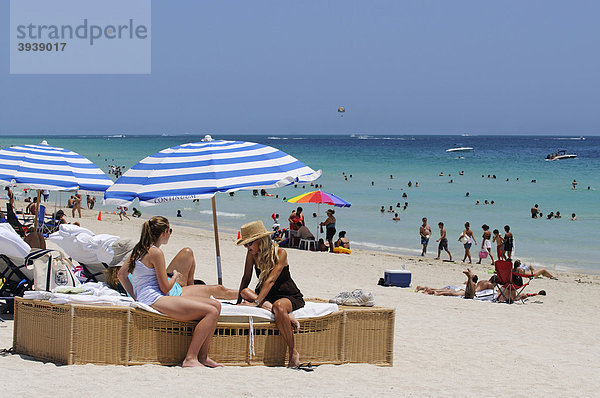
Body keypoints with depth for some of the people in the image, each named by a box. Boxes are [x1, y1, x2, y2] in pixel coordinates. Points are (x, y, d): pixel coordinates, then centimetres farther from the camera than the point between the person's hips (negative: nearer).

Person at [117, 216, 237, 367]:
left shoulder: (139, 250, 16)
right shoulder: (155, 252, -12)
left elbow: (121, 274, 23)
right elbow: (165, 288, -13)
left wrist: (135, 296, 22)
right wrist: (175, 276, 7)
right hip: (155, 300, -11)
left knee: (215, 305, 4)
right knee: (212, 312, -20)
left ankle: (203, 356, 2)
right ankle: (190, 359, -21)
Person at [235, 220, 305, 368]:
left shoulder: (280, 253, -17)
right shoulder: (252, 253, 0)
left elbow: (270, 280, -26)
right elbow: (246, 278, 8)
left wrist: (256, 302, -35)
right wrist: (239, 301, -2)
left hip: (291, 297, -5)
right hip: (268, 297, 6)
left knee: (279, 306, -41)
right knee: (245, 292, -25)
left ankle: (293, 353, -35)